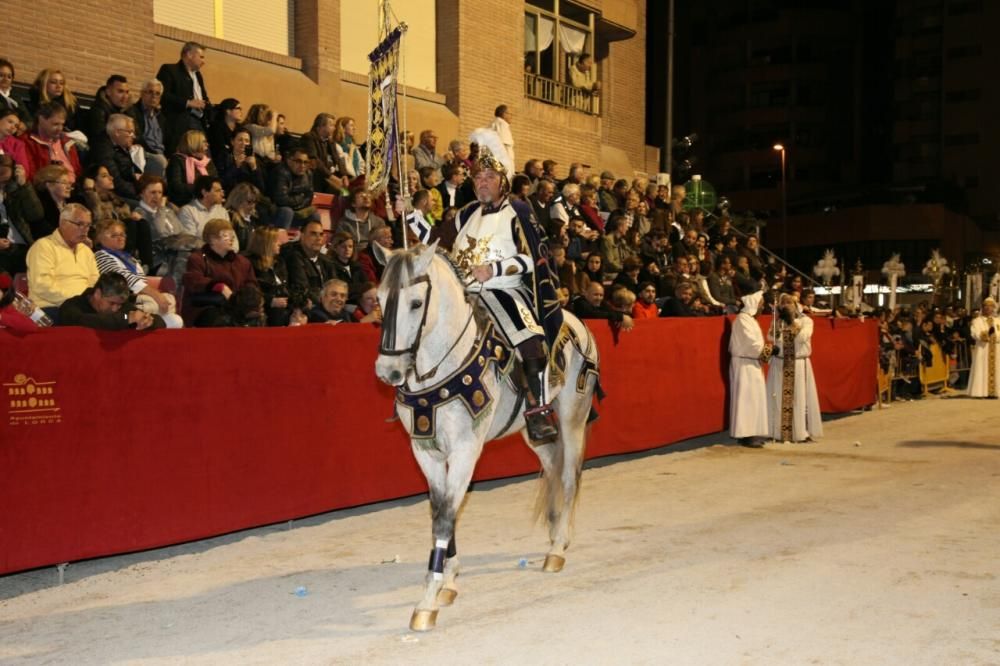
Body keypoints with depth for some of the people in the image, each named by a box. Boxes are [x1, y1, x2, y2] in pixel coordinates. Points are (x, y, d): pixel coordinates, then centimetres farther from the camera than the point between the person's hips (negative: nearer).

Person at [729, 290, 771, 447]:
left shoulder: (750, 318, 16)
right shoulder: (743, 319, -16)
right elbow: (752, 343, -21)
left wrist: (764, 350, 0)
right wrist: (767, 350, -7)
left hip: (752, 363, 10)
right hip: (745, 364, -10)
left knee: (754, 398, 11)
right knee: (747, 399, -8)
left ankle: (752, 433, 15)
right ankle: (746, 435, -6)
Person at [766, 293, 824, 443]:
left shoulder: (806, 320, 1)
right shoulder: (778, 321, 9)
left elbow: (802, 337, -15)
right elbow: (772, 338, -5)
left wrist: (792, 321, -14)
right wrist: (779, 319, -10)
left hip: (799, 365, -2)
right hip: (780, 364, 2)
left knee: (800, 398, -1)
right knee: (779, 398, 1)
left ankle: (801, 432, 6)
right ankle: (777, 432, 6)